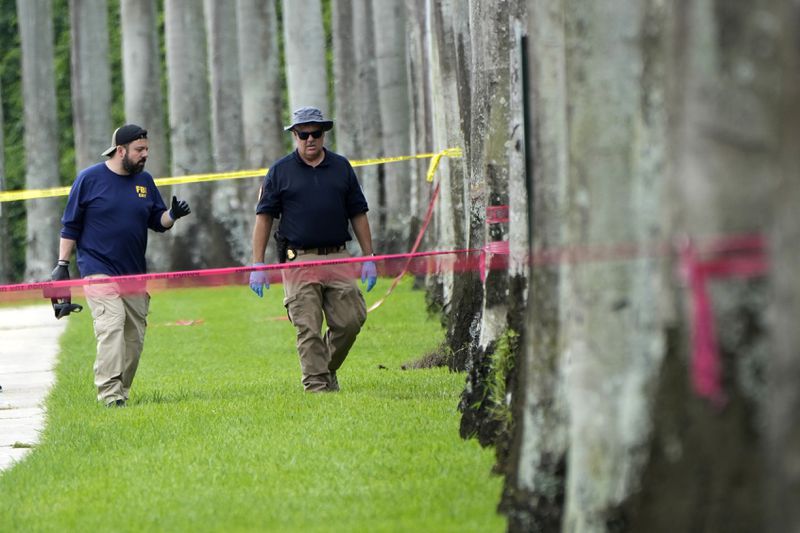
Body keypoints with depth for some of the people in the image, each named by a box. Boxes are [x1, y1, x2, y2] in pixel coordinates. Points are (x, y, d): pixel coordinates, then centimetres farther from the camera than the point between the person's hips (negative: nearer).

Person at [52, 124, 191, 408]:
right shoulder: (89, 179, -2)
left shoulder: (144, 181, 11)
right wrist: (62, 264, -1)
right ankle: (110, 395, -22)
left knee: (134, 336, 4)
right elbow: (70, 226, 2)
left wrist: (173, 214, -7)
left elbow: (157, 221, 15)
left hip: (135, 275, 6)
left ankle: (121, 393, 14)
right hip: (99, 271, -5)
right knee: (111, 327, -18)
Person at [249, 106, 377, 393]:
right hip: (299, 260, -3)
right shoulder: (280, 171, 5)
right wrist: (258, 265, -2)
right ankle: (317, 385, -3)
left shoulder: (341, 167, 12)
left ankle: (328, 370, 20)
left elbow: (358, 214, 15)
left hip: (338, 258, 3)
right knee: (309, 330, -6)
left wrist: (369, 258, 9)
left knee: (350, 321, -2)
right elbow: (264, 217, 5)